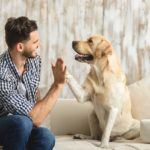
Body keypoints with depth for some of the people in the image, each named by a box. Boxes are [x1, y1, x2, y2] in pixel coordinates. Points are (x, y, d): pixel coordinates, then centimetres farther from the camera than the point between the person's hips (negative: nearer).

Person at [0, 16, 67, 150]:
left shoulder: (34, 60, -6)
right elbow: (35, 119, -31)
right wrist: (58, 84, -30)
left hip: (22, 124, 5)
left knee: (46, 137, -28)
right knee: (22, 122, -38)